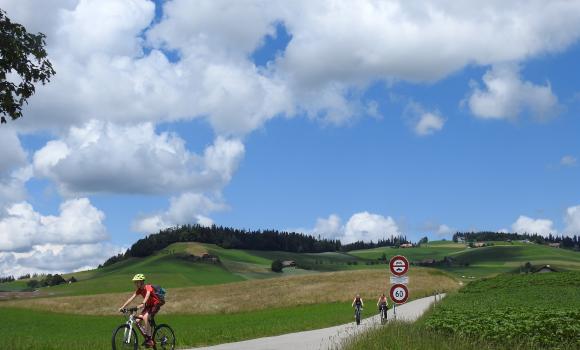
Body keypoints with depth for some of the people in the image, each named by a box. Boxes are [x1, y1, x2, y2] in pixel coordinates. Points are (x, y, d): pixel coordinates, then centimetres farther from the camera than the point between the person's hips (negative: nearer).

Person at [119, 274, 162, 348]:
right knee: (138, 321, -8)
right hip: (148, 305, 8)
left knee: (145, 317, -32)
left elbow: (147, 297, -39)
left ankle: (150, 339, -24)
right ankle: (147, 338, 7)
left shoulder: (148, 287, -22)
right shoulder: (139, 290, -1)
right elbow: (131, 298, -6)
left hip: (155, 304, -8)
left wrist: (141, 305, -55)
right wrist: (122, 307, -15)